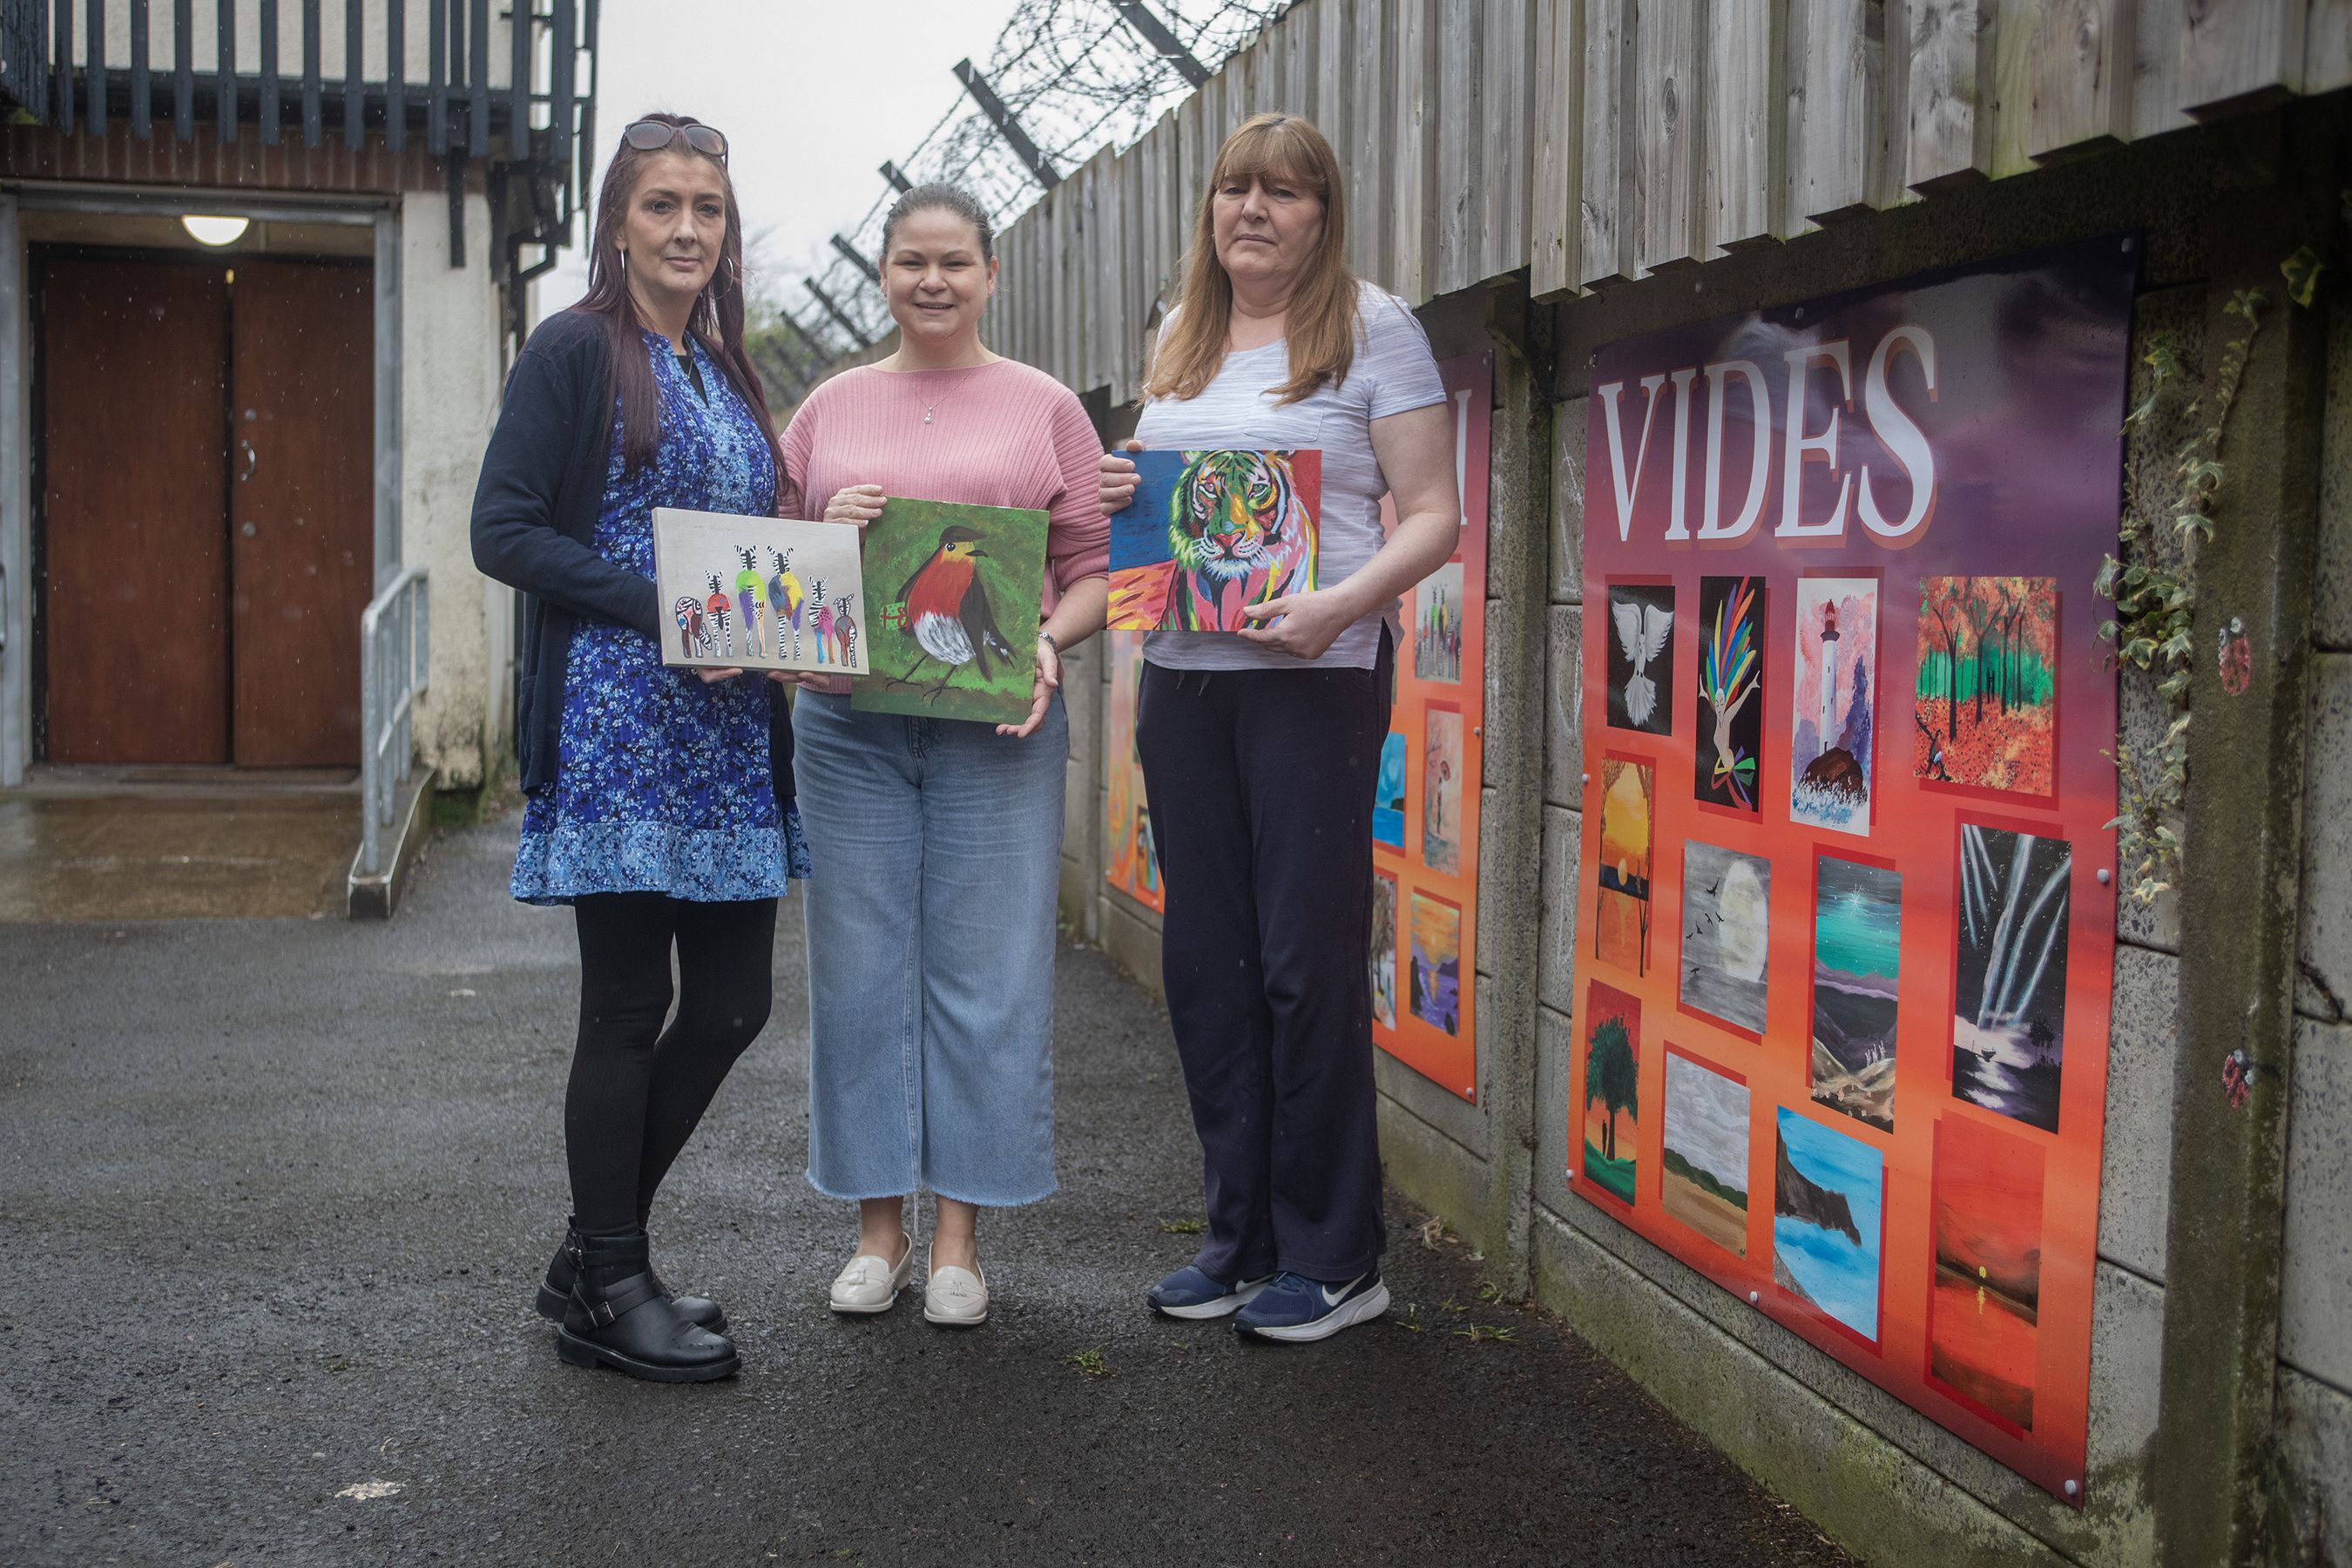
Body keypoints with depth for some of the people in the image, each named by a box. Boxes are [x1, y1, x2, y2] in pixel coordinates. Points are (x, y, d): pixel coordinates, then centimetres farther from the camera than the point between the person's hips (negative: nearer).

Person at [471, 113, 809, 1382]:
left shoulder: (729, 371, 18)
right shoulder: (575, 350, -4)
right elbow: (503, 531, -11)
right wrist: (658, 607, -20)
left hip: (730, 723, 7)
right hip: (616, 719, -7)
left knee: (732, 1002, 8)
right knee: (628, 1008, -1)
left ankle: (596, 1251, 24)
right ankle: (607, 1292, 14)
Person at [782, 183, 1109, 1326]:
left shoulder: (1045, 409, 8)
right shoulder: (830, 408, 14)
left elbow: (1096, 566, 5)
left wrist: (1047, 644, -13)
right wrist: (826, 530, -5)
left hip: (996, 723, -2)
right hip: (847, 722, 2)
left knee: (985, 974, 0)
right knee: (862, 971, 5)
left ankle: (959, 1238, 12)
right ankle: (878, 1226, 17)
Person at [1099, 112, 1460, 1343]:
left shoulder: (1374, 328, -1)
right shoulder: (1180, 333, 16)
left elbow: (1434, 516, -6)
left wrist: (1339, 606, -21)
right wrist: (1121, 496, 3)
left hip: (1314, 678, -6)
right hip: (1180, 674, 6)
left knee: (1309, 959, -4)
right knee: (1206, 958, 8)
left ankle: (1333, 1258, 7)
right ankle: (1241, 1232, 20)